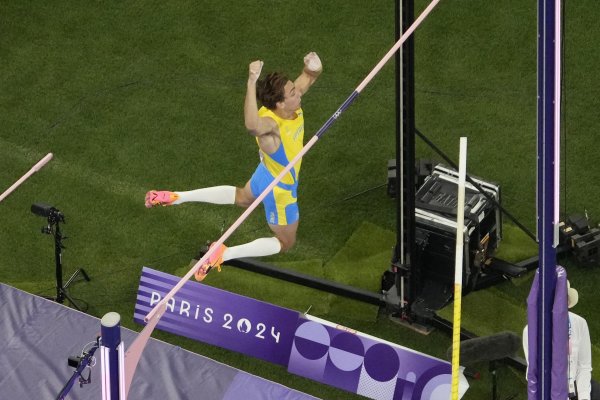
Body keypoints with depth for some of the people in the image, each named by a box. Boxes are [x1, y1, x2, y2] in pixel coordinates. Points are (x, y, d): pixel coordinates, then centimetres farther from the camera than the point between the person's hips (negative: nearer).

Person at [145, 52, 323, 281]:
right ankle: (224, 254, 6)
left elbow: (309, 77, -7)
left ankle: (178, 197, 34)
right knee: (285, 242, 13)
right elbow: (252, 125, -69)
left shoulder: (294, 104, -21)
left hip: (267, 174, 8)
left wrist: (314, 67, -33)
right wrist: (251, 83, -78)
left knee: (241, 197, 38)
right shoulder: (269, 123, -44)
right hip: (279, 189, -8)